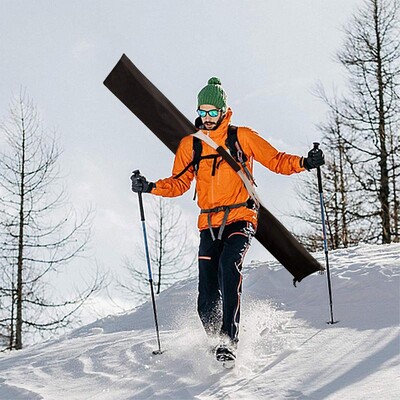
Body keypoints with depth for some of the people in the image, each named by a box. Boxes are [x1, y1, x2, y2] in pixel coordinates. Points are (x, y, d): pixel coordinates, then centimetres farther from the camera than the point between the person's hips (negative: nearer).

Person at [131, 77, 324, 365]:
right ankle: (218, 341, 19)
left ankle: (229, 340, -31)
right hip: (209, 224, 3)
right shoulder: (190, 144, 12)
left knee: (229, 266, -31)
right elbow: (179, 184, 15)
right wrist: (151, 187, -2)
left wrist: (304, 162, -12)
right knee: (207, 300, -5)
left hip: (240, 219, -3)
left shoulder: (242, 137, 4)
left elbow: (276, 160, 5)